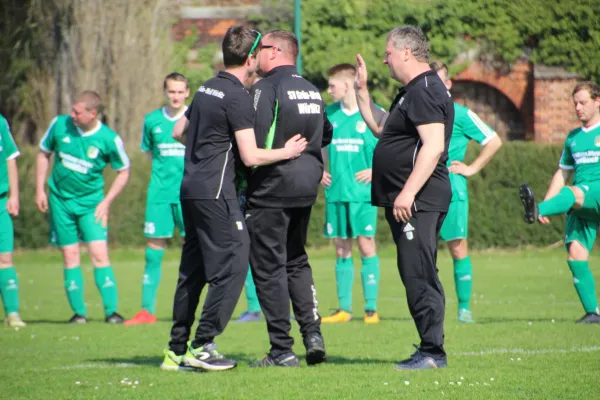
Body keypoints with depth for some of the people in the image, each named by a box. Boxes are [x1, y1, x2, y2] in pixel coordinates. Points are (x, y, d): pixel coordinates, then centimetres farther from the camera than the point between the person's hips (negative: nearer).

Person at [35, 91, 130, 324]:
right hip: (60, 200, 2)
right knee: (70, 257, 3)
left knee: (99, 254, -11)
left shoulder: (109, 139, -13)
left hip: (91, 202, -2)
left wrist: (106, 202, -6)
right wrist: (40, 190, 5)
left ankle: (111, 311, -8)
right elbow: (43, 154, 9)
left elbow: (123, 172, 1)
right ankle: (78, 312, 9)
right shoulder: (60, 125, -7)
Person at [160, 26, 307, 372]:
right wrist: (287, 152, -2)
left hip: (191, 186, 9)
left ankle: (177, 349, 14)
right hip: (216, 191, -9)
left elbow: (179, 131, 25)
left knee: (193, 269, 13)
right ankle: (203, 346, -8)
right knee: (232, 265, -5)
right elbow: (251, 156, -16)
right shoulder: (239, 97, -13)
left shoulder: (207, 89, 13)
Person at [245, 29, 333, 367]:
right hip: (307, 187, 8)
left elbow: (255, 141, -19)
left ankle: (282, 350, -2)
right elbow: (326, 134, 22)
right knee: (296, 261, 20)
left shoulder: (266, 88, -12)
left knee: (269, 267, -1)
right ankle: (313, 332, 7)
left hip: (272, 187, -8)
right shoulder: (312, 90, 13)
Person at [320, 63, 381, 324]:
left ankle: (371, 308, -3)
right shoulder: (328, 114, 9)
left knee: (366, 247, -6)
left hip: (362, 193, -5)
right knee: (341, 250, 6)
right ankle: (344, 308, 11)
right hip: (336, 193, 5)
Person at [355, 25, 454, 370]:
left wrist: (407, 192, -28)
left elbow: (433, 146, -24)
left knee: (419, 275, -11)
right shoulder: (412, 92, 20)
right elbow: (380, 127, 34)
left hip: (418, 202, -11)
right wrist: (362, 90, 28)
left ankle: (432, 352, -10)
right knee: (418, 276, 12)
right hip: (410, 201, 11)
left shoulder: (425, 91, -14)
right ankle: (430, 350, 16)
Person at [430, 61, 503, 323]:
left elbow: (494, 142, 4)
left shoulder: (460, 114, 1)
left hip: (451, 191, -3)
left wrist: (472, 168, 1)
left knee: (458, 248, -5)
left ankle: (464, 308, 0)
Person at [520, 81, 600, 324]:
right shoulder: (573, 137, 22)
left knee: (572, 193, -37)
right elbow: (563, 173, 25)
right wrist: (546, 204, 14)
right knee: (575, 254, -9)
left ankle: (535, 210, -67)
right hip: (580, 205, 6)